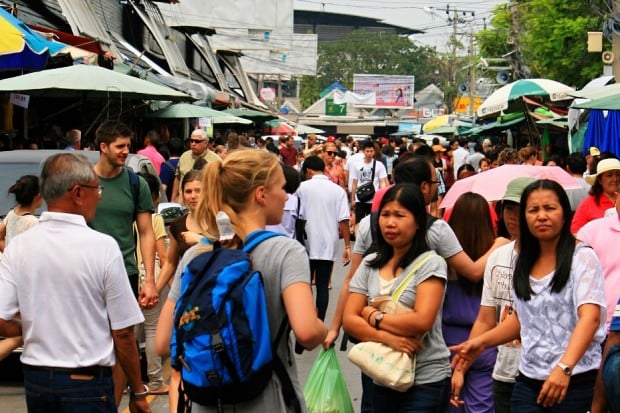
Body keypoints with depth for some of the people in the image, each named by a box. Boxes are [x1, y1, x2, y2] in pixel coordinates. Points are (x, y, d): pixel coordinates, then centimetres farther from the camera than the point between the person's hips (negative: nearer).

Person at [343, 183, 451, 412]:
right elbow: (349, 320, -1)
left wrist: (374, 316, -9)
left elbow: (422, 321, -21)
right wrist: (387, 338, -18)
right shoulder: (370, 264, 6)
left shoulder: (430, 263, -10)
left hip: (426, 382, -5)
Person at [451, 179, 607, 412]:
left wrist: (564, 367, -32)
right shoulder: (523, 263, 10)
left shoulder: (582, 258, -7)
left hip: (576, 382, -4)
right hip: (528, 382, 5)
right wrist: (482, 342, 11)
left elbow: (590, 318, -19)